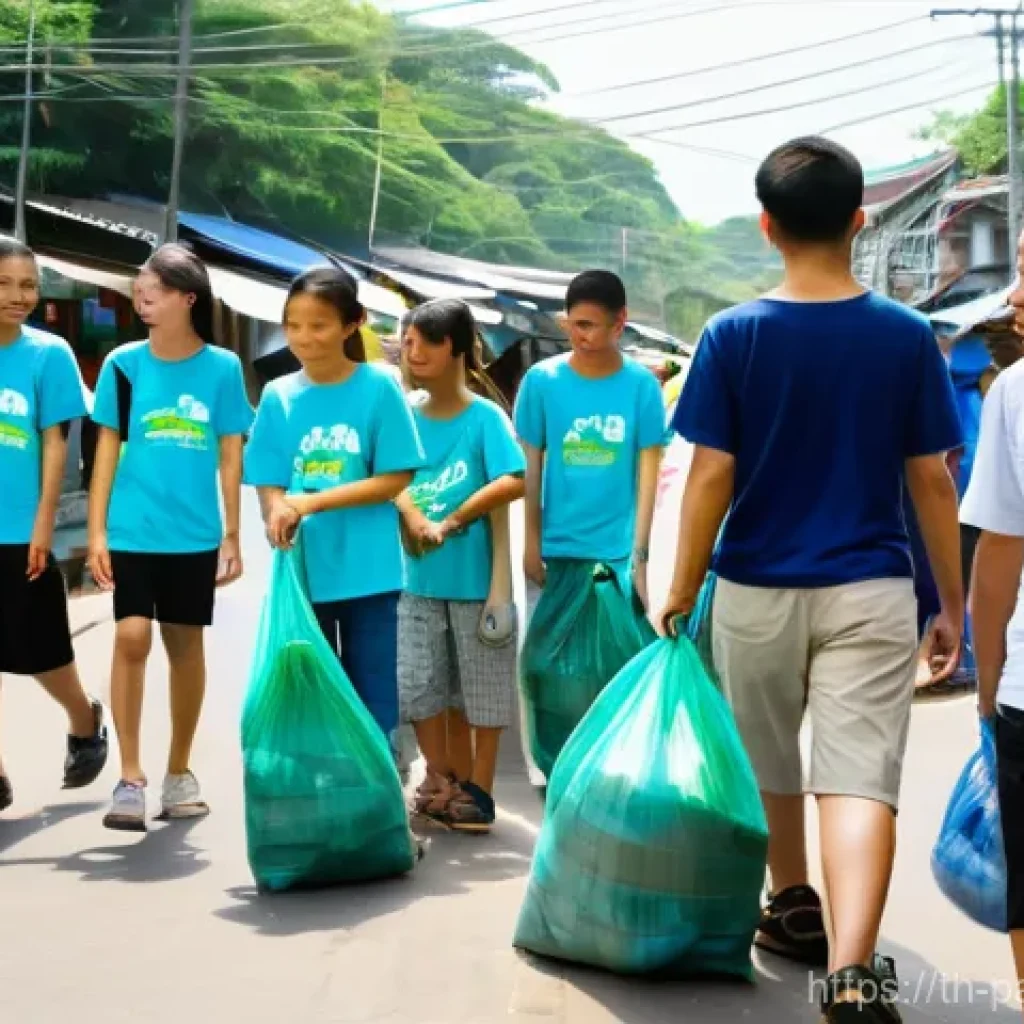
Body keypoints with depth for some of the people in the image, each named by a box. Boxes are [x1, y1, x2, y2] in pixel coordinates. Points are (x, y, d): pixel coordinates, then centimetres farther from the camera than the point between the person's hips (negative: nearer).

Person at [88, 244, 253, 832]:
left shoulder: (222, 367, -1)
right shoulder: (124, 364, 0)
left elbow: (230, 455, 4)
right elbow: (108, 450, 3)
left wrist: (232, 535, 3)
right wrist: (96, 531, -3)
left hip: (195, 535, 1)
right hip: (132, 531, 0)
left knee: (186, 645, 10)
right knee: (132, 638, -11)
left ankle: (180, 771, 24)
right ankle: (131, 777, -3)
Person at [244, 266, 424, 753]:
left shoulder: (379, 387, -6)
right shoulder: (278, 395, 1)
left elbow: (396, 479, -8)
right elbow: (269, 484, 1)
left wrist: (313, 501, -16)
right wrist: (278, 514, -23)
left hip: (367, 570, -2)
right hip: (302, 571, 2)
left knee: (372, 697, 6)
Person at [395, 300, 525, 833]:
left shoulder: (485, 417, -8)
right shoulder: (407, 418, 6)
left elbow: (513, 484, -19)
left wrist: (451, 522, -16)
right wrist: (414, 517, -19)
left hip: (475, 579, -4)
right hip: (418, 581, 4)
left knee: (480, 689, 5)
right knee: (418, 686, 7)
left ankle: (477, 790, 16)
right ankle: (442, 779, 22)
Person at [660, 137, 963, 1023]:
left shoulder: (733, 334, -6)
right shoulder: (908, 336, -3)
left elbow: (710, 477, -7)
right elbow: (933, 481, -1)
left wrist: (682, 591, 2)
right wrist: (952, 603, 8)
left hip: (757, 589, 1)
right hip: (869, 592, 0)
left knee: (771, 765, 21)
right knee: (861, 780, -5)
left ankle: (797, 911, 39)